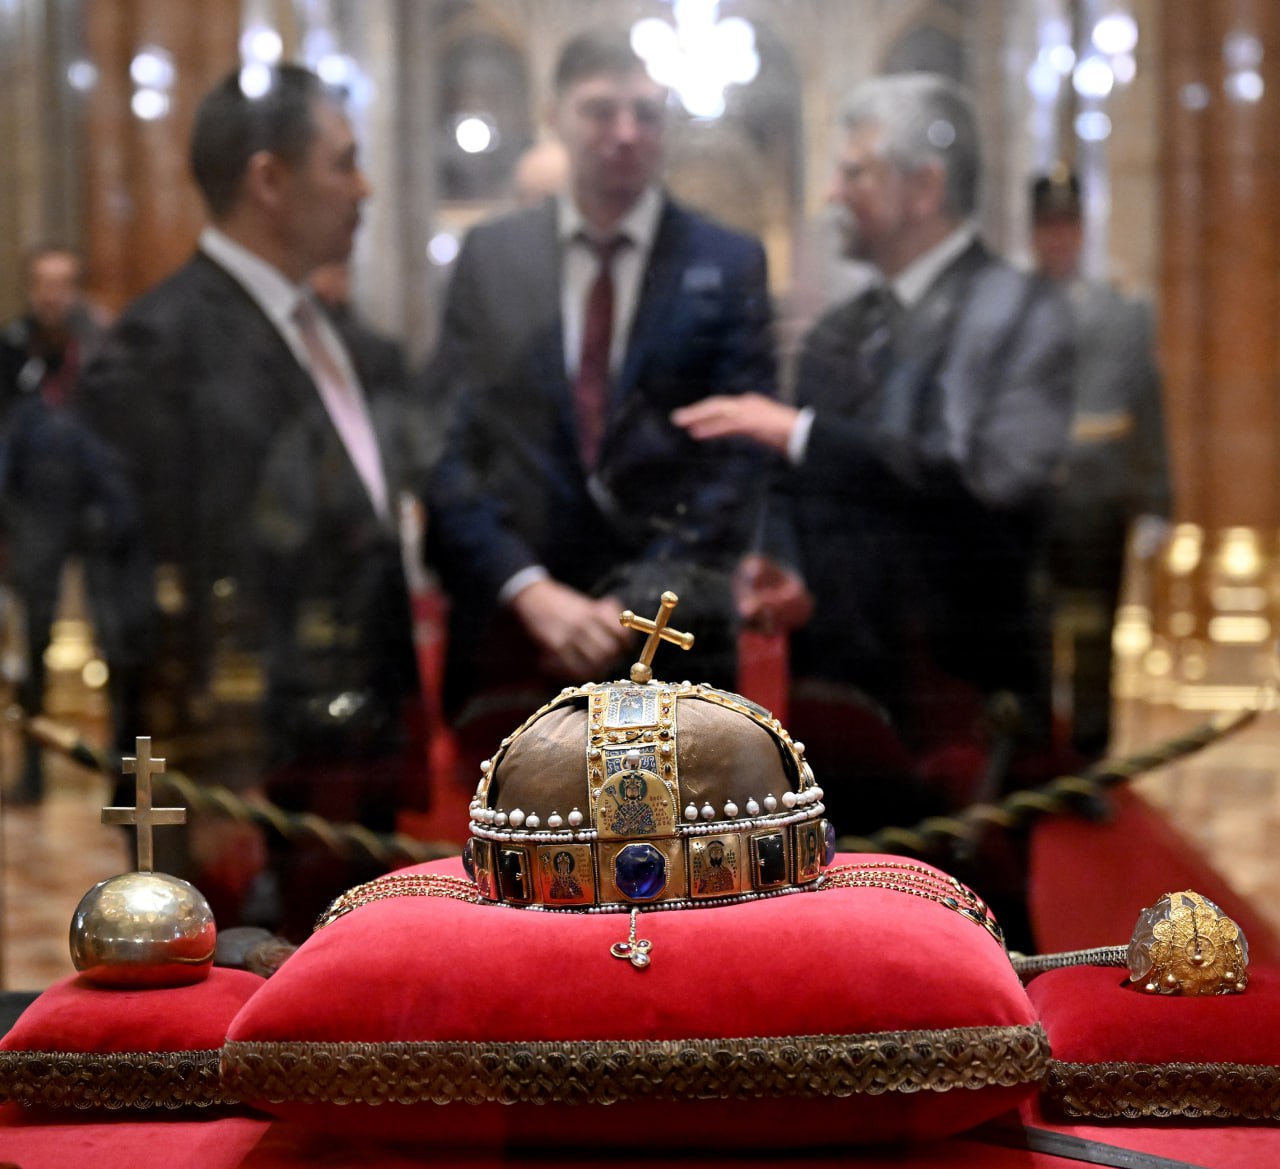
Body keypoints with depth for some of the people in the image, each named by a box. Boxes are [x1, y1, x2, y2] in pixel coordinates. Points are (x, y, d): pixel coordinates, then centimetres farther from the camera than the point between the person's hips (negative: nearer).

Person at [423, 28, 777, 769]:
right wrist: (530, 590, -10)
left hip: (668, 636, -1)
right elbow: (446, 450, 3)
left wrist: (641, 603, -11)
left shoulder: (728, 264, 4)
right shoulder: (489, 257, 8)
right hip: (511, 627, 1)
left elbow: (738, 457, -1)